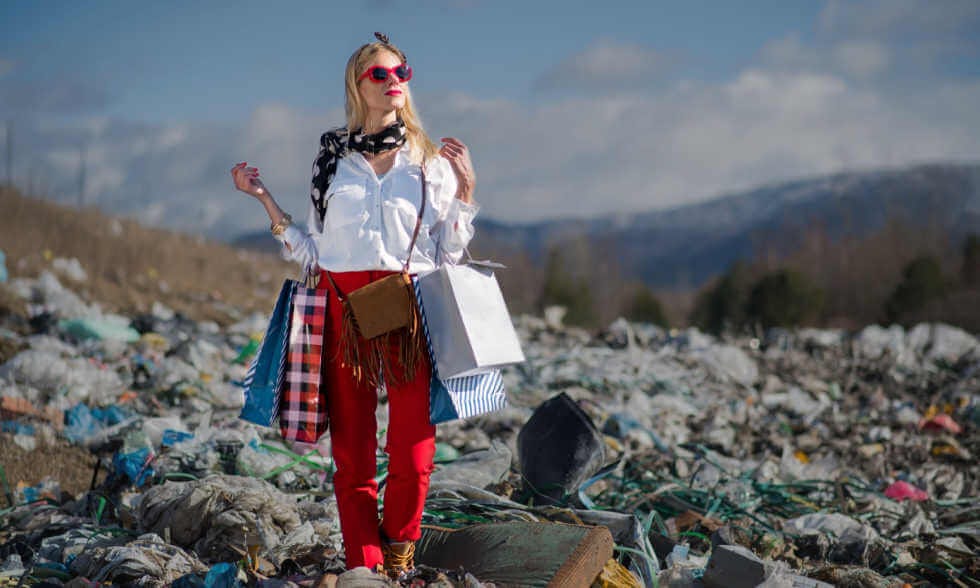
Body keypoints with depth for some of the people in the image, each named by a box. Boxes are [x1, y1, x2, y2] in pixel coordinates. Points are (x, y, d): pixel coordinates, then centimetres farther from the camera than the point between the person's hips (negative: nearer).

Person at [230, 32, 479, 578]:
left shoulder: (432, 162, 11)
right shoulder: (333, 158, 13)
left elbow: (449, 254, 9)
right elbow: (311, 251, 14)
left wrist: (467, 190, 1)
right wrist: (264, 198, 9)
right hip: (343, 307, 1)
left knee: (412, 452, -8)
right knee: (352, 451, 0)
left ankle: (399, 559, 12)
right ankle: (365, 567, 7)